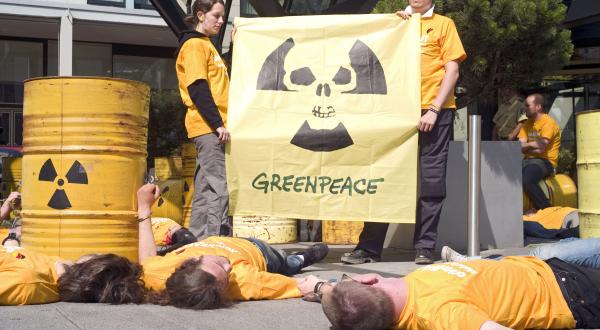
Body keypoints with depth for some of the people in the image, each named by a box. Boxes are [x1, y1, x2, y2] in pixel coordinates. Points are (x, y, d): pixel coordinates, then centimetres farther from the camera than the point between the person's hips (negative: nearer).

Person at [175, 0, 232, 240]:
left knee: (205, 189, 10)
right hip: (207, 126, -10)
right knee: (219, 188, -13)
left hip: (211, 128, 10)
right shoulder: (194, 45, -7)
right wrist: (217, 123, -20)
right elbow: (198, 88, -16)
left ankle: (198, 241, 14)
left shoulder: (206, 45, 22)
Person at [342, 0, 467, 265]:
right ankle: (370, 246, 4)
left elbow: (452, 71, 0)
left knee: (431, 181, 0)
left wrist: (434, 109, -11)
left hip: (434, 112, -3)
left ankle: (425, 247, 6)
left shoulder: (443, 24, 7)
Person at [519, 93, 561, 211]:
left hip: (545, 161, -8)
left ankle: (546, 209, -19)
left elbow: (541, 147, -19)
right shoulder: (527, 124, 16)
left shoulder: (548, 123, -8)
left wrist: (527, 145, -2)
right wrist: (534, 145, -10)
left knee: (526, 180, -34)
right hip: (528, 160, 8)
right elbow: (520, 147, 7)